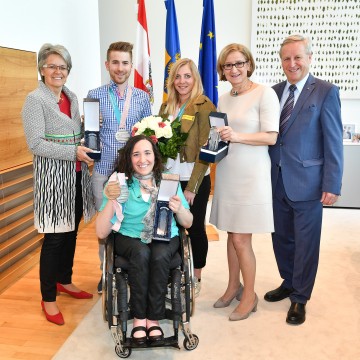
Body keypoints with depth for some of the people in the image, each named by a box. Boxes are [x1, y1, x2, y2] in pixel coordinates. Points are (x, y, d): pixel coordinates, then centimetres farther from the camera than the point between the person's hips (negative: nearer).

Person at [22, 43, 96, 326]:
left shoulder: (71, 98, 12)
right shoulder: (35, 99, -8)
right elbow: (36, 143, -15)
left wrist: (86, 151, 0)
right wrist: (73, 152, -19)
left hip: (76, 175, 7)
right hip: (53, 177, -7)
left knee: (72, 232, 15)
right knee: (55, 237, -1)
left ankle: (64, 281, 35)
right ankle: (48, 298, 14)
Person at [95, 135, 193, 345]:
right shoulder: (119, 182, -6)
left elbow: (188, 224, 3)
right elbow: (101, 233, -12)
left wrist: (179, 209, -20)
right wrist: (111, 200, -26)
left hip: (165, 238, 1)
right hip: (130, 238, -1)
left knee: (160, 255, -31)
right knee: (141, 253, -33)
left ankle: (153, 319, -14)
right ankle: (139, 318, -15)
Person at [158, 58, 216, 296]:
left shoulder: (204, 106, -9)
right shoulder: (166, 107, 9)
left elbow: (205, 150, -12)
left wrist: (192, 187, -15)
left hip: (194, 180, -5)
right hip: (168, 177, 5)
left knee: (195, 229, 9)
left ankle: (196, 279, 26)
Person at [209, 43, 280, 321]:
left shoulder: (264, 94, -7)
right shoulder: (224, 99, 12)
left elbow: (271, 137, -13)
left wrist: (237, 136, -24)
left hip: (251, 175, -6)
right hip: (227, 173, 6)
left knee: (241, 239, -2)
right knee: (232, 235, 14)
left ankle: (249, 297, 17)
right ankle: (234, 287, 31)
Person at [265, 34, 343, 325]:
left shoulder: (326, 92, -6)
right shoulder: (275, 92, 9)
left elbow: (334, 143, -9)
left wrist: (332, 185, -13)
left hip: (307, 182, -5)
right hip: (278, 181, 5)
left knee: (305, 243, 7)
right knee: (281, 239, 17)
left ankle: (300, 298, 23)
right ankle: (289, 283, 38)